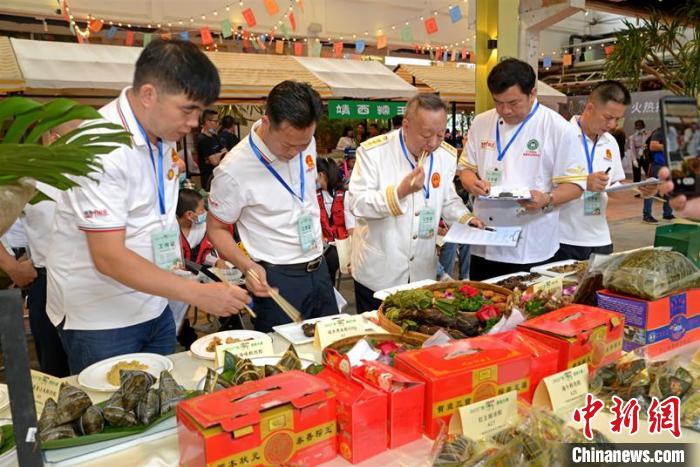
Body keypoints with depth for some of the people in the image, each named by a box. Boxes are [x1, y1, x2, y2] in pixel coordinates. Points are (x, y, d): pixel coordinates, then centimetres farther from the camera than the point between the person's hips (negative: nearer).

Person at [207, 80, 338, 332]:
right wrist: (247, 266, -23)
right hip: (278, 280, -6)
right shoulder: (234, 170, -21)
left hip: (319, 269, 6)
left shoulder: (306, 142, -3)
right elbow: (216, 228, -9)